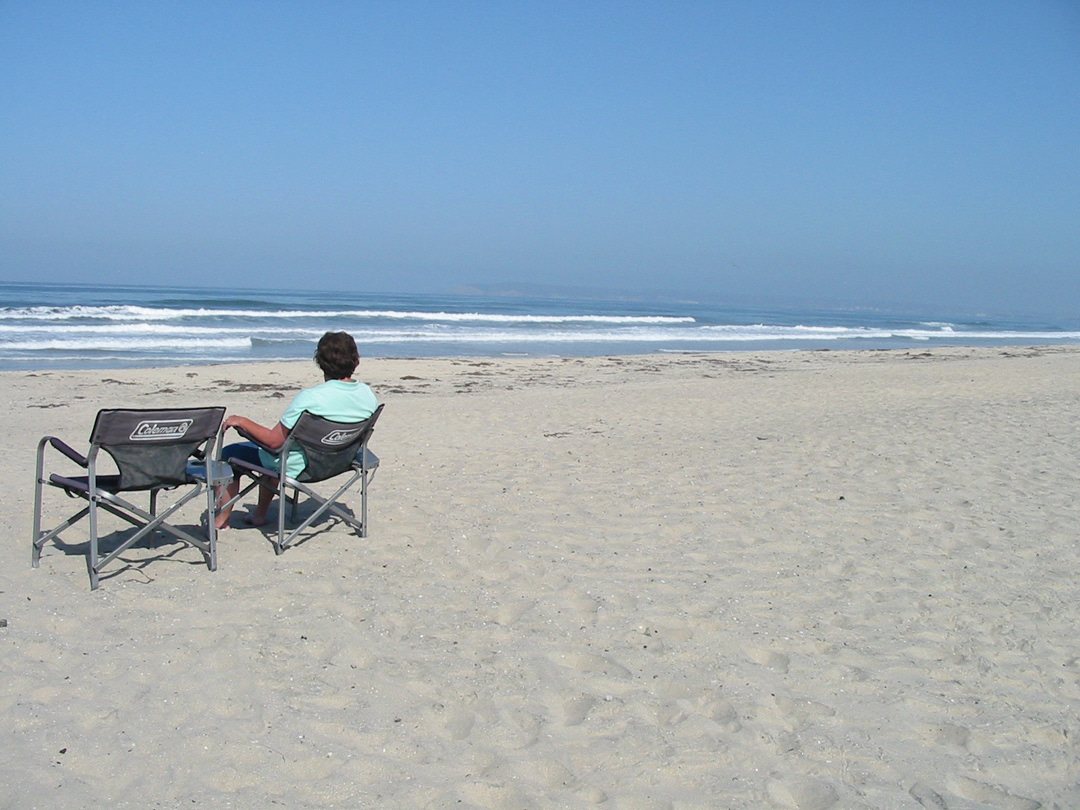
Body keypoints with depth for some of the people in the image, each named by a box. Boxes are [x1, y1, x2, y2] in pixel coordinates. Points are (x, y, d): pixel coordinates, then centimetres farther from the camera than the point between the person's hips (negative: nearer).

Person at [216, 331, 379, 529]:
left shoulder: (310, 398, -31)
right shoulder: (368, 395, -12)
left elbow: (274, 441, -24)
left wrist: (242, 422, -9)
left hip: (296, 467, -7)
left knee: (230, 453, 15)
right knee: (272, 455, 34)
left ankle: (222, 519, 25)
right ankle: (260, 514, 41)